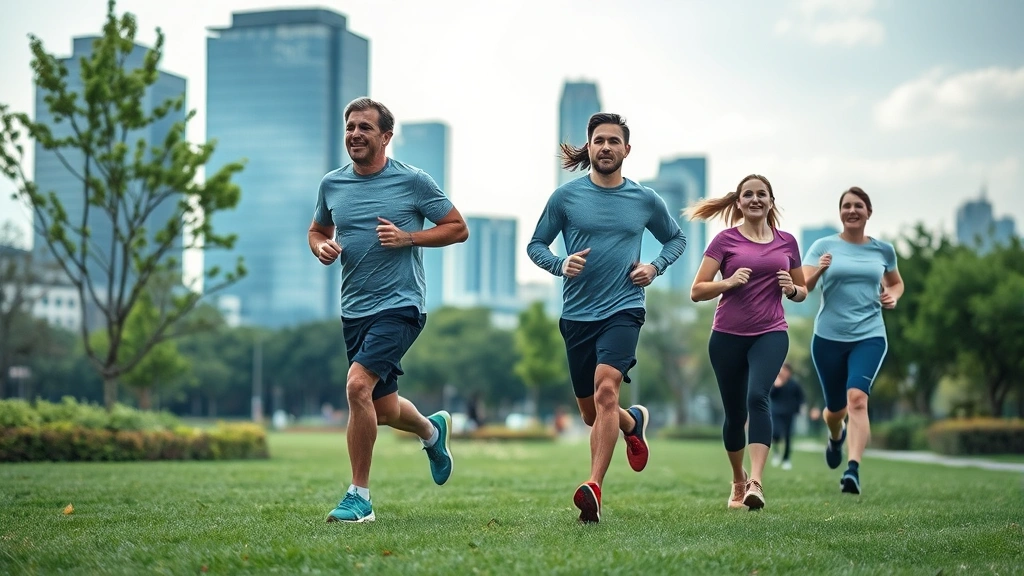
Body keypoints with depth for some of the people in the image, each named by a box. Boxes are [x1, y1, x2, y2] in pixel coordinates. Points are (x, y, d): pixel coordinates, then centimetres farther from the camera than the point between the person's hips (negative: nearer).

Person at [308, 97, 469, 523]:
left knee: (358, 385, -25)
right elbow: (318, 230, 23)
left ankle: (359, 496, -14)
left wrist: (407, 238, -14)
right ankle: (432, 430, 49)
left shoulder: (412, 181, -6)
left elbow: (458, 228, 0)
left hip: (399, 305, -6)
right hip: (354, 310, 6)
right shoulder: (331, 184, 6)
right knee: (384, 410, 13)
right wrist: (322, 247, -2)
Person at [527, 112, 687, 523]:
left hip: (623, 309, -2)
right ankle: (634, 422, 47)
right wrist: (561, 264, -11)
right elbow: (535, 245, 9)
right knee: (591, 413, 12)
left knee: (605, 389, -26)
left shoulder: (646, 200, 5)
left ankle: (593, 488, -29)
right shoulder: (565, 197, 2)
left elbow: (677, 238, 22)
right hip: (577, 315, 2)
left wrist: (656, 266, 2)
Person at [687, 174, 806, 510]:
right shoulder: (725, 240, 2)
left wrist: (792, 289, -3)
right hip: (728, 337, 0)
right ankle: (738, 481, 33)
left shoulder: (786, 242, 10)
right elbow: (696, 291, -1)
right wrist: (729, 282, -17)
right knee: (734, 414, 8)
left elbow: (802, 292, 20)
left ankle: (755, 483, -32)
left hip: (771, 334, 0)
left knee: (757, 396, -25)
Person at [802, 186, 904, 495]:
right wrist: (818, 271, -27)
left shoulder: (883, 250, 6)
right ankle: (836, 437, 50)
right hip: (828, 337, 1)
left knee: (857, 398, -23)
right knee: (836, 407, 14)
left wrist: (892, 296, 1)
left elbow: (896, 283, 23)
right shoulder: (823, 246, -1)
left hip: (869, 336, 0)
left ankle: (853, 470, -30)